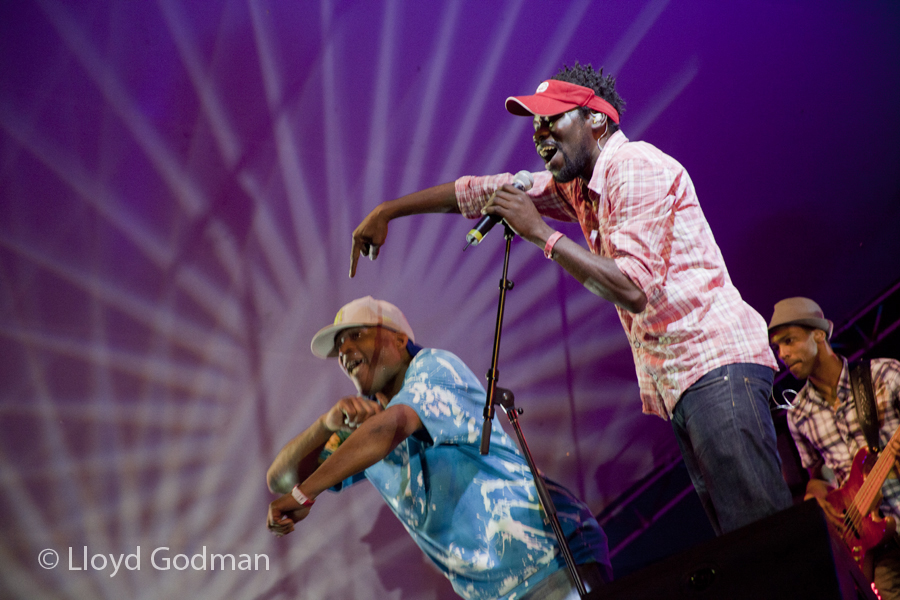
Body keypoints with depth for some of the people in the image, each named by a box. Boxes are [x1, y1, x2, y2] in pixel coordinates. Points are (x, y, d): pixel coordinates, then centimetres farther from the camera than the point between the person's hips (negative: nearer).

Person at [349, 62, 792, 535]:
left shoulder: (636, 167, -11)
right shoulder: (574, 185, 17)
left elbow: (633, 289, -20)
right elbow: (482, 192, 24)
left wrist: (540, 232, -15)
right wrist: (386, 211, 25)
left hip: (715, 362, -9)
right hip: (680, 384, 9)